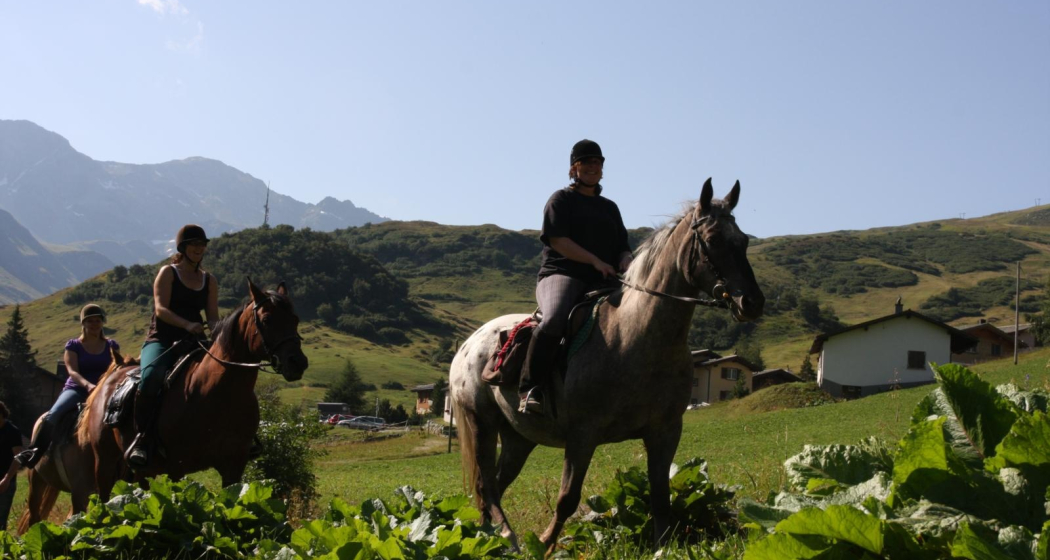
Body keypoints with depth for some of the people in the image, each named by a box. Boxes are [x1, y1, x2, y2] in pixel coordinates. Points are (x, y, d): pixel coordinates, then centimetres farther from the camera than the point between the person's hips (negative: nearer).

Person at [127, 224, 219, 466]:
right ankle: (141, 437, -27)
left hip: (193, 343, 5)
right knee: (151, 377, -35)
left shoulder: (209, 281, 16)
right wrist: (187, 324, -29)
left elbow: (213, 316, 10)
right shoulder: (168, 273, 3)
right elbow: (160, 309, -11)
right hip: (161, 341, -5)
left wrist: (215, 329, -16)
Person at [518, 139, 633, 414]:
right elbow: (557, 240, -4)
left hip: (601, 283, 5)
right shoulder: (562, 200, 10)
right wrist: (595, 261, -13)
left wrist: (625, 260, -3)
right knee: (554, 320, -36)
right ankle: (530, 390, -33)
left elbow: (623, 246, 24)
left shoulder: (610, 207, 27)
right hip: (561, 274, -5)